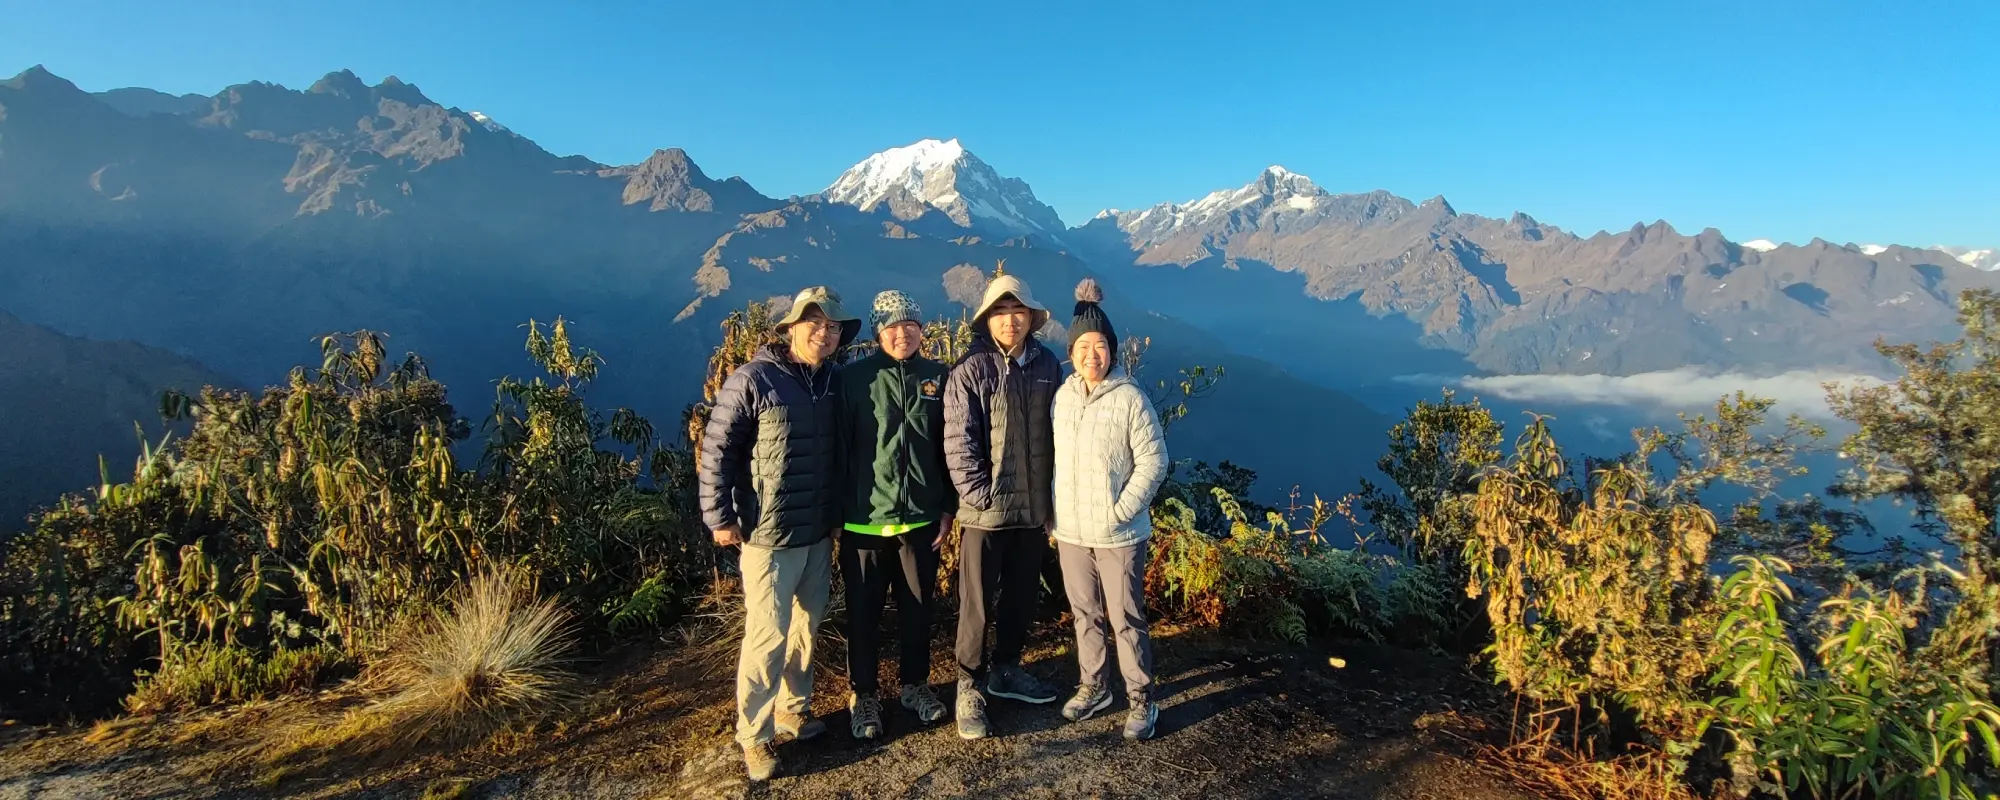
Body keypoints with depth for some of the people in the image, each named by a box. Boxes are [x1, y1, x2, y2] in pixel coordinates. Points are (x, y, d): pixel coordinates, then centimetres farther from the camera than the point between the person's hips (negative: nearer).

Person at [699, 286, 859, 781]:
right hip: (769, 535, -6)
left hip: (820, 534, 6)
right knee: (768, 636, -1)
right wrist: (720, 516, -12)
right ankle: (754, 735, 16)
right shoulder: (752, 380, -13)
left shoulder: (833, 383, 4)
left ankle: (794, 707, 35)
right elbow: (717, 450, -12)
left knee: (807, 627, 16)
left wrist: (839, 510, 12)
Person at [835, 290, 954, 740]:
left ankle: (915, 684, 35)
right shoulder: (854, 378, -6)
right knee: (863, 613, 10)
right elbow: (840, 448, -4)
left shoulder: (938, 379, 3)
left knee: (918, 609, 15)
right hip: (865, 520, -2)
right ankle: (863, 694, 28)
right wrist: (839, 509, -5)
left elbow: (946, 449, 8)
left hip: (921, 518, 3)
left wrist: (948, 507, 7)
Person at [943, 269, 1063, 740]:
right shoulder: (972, 370, -11)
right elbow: (958, 443, -13)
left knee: (1022, 596, 18)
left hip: (1034, 509, 5)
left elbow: (1055, 433, 9)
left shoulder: (1047, 364, 3)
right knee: (977, 604, 6)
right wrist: (981, 496, -15)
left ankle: (1006, 671, 38)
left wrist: (1052, 495, 7)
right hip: (986, 512, -5)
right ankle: (969, 687, 23)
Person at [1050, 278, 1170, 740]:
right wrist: (1056, 512, 4)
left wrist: (1121, 512, -14)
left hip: (1118, 535, -5)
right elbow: (1055, 459, 10)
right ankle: (1093, 686, 35)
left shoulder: (1130, 398, -12)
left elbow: (1153, 461, -11)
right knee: (1085, 615, 17)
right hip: (1070, 532, 5)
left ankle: (1142, 701, 20)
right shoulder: (1063, 396, 3)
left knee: (1126, 619, 4)